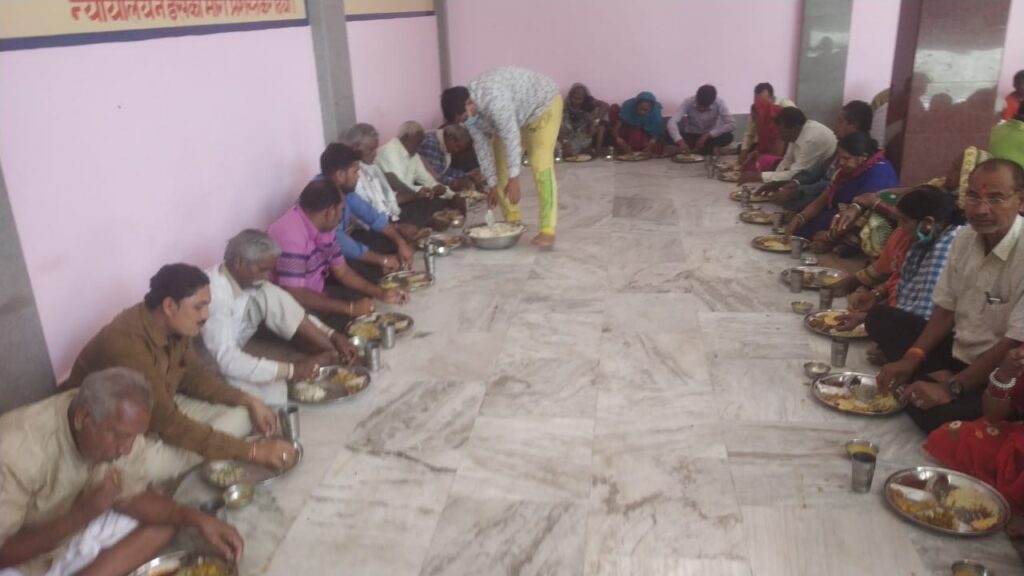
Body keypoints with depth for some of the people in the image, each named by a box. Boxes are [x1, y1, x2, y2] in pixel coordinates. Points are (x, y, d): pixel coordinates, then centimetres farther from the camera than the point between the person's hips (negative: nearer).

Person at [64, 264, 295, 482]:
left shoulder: (174, 327, -10)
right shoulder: (126, 343, -34)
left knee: (242, 412, -5)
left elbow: (194, 375, 8)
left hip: (161, 411, 7)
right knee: (158, 464, -36)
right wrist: (252, 451, -36)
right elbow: (169, 424, -35)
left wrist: (249, 401, -7)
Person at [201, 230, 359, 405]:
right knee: (275, 390, -33)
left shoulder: (249, 280, -7)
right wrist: (290, 370, -37)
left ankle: (336, 355, -10)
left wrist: (333, 336, -12)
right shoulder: (215, 294, -32)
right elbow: (226, 360, -37)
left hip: (233, 355, 7)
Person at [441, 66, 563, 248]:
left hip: (543, 104, -8)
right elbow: (482, 146, -6)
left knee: (540, 163, -22)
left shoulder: (493, 99, -40)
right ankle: (512, 220, 14)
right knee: (500, 163, 3)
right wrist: (492, 185, -5)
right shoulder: (468, 109, -14)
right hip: (518, 114, 8)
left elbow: (511, 137, -37)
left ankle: (547, 231, -23)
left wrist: (514, 180, -34)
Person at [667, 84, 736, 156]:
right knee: (669, 135, -29)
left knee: (728, 137, -32)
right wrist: (680, 141, -48)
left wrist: (707, 135, -34)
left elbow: (732, 125, -28)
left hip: (709, 136, -1)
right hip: (691, 136, 1)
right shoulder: (688, 102, -22)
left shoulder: (719, 104, -21)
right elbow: (672, 122, -31)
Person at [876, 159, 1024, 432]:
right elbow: (946, 310, 6)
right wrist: (910, 359, -8)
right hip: (957, 351, 8)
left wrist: (952, 389, -24)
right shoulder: (965, 239, 0)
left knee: (931, 410, -34)